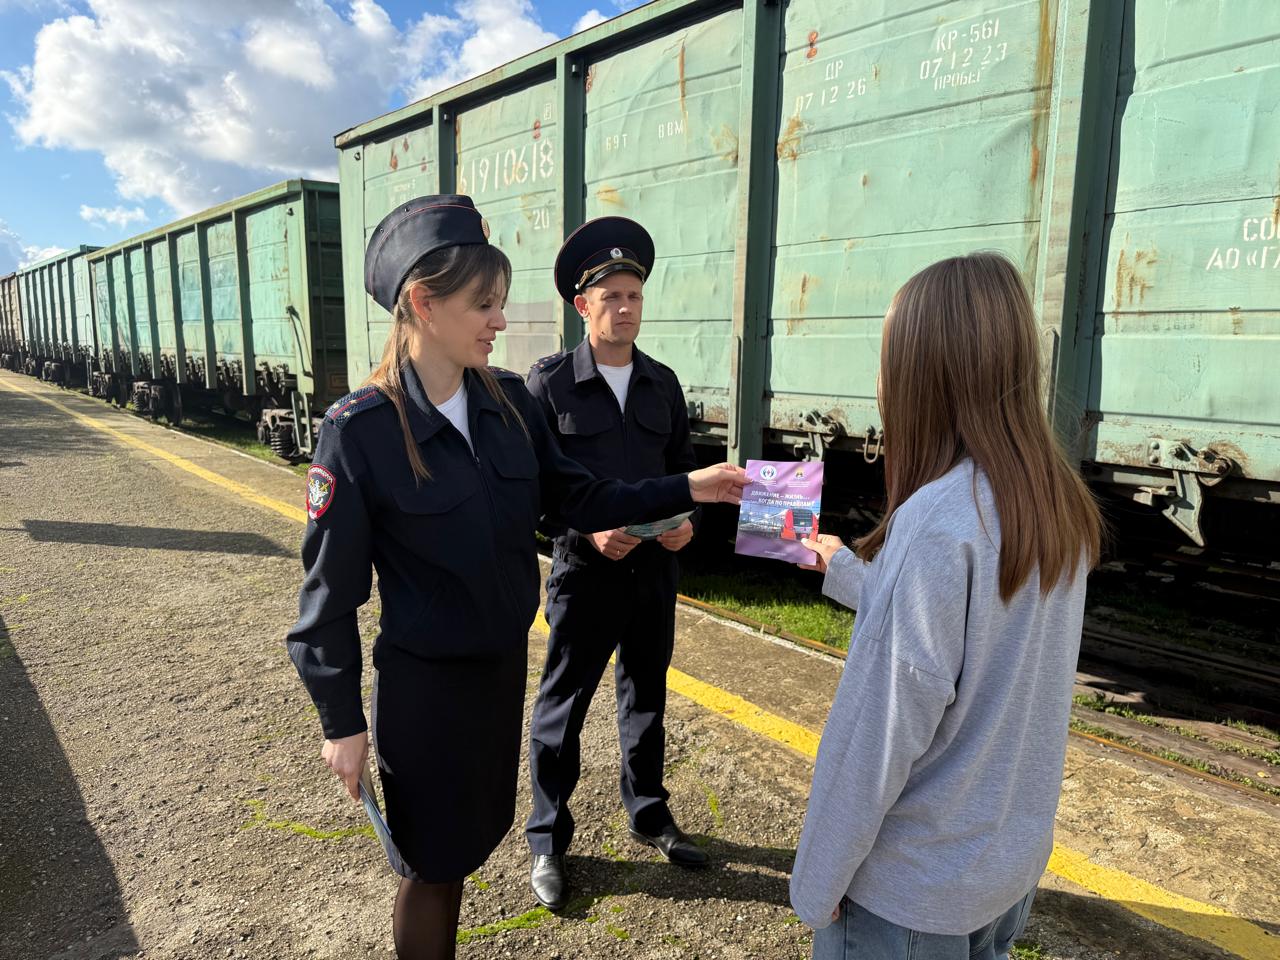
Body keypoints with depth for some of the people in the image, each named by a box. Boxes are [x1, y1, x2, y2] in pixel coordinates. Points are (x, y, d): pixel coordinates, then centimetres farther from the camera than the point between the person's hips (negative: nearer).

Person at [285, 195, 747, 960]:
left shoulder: (510, 402, -5)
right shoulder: (360, 431, -20)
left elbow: (576, 495, 4)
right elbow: (333, 586, -13)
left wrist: (685, 491, -3)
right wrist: (342, 721, -9)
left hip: (506, 660, 6)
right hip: (424, 680, -5)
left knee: (475, 833, 22)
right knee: (433, 861, 13)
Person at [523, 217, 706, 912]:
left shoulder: (663, 382, 5)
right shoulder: (550, 381, -9)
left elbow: (682, 465, 11)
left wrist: (686, 519, -7)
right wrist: (587, 532, -21)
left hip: (655, 569, 5)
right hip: (585, 570, -4)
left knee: (646, 698, 19)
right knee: (562, 708, 9)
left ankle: (647, 815, 41)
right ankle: (547, 841, 29)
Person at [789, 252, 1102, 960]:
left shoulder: (937, 520, -28)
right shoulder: (1063, 509, -4)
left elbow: (888, 724, -25)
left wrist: (817, 879, -12)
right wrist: (844, 569, 19)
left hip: (913, 884, -6)